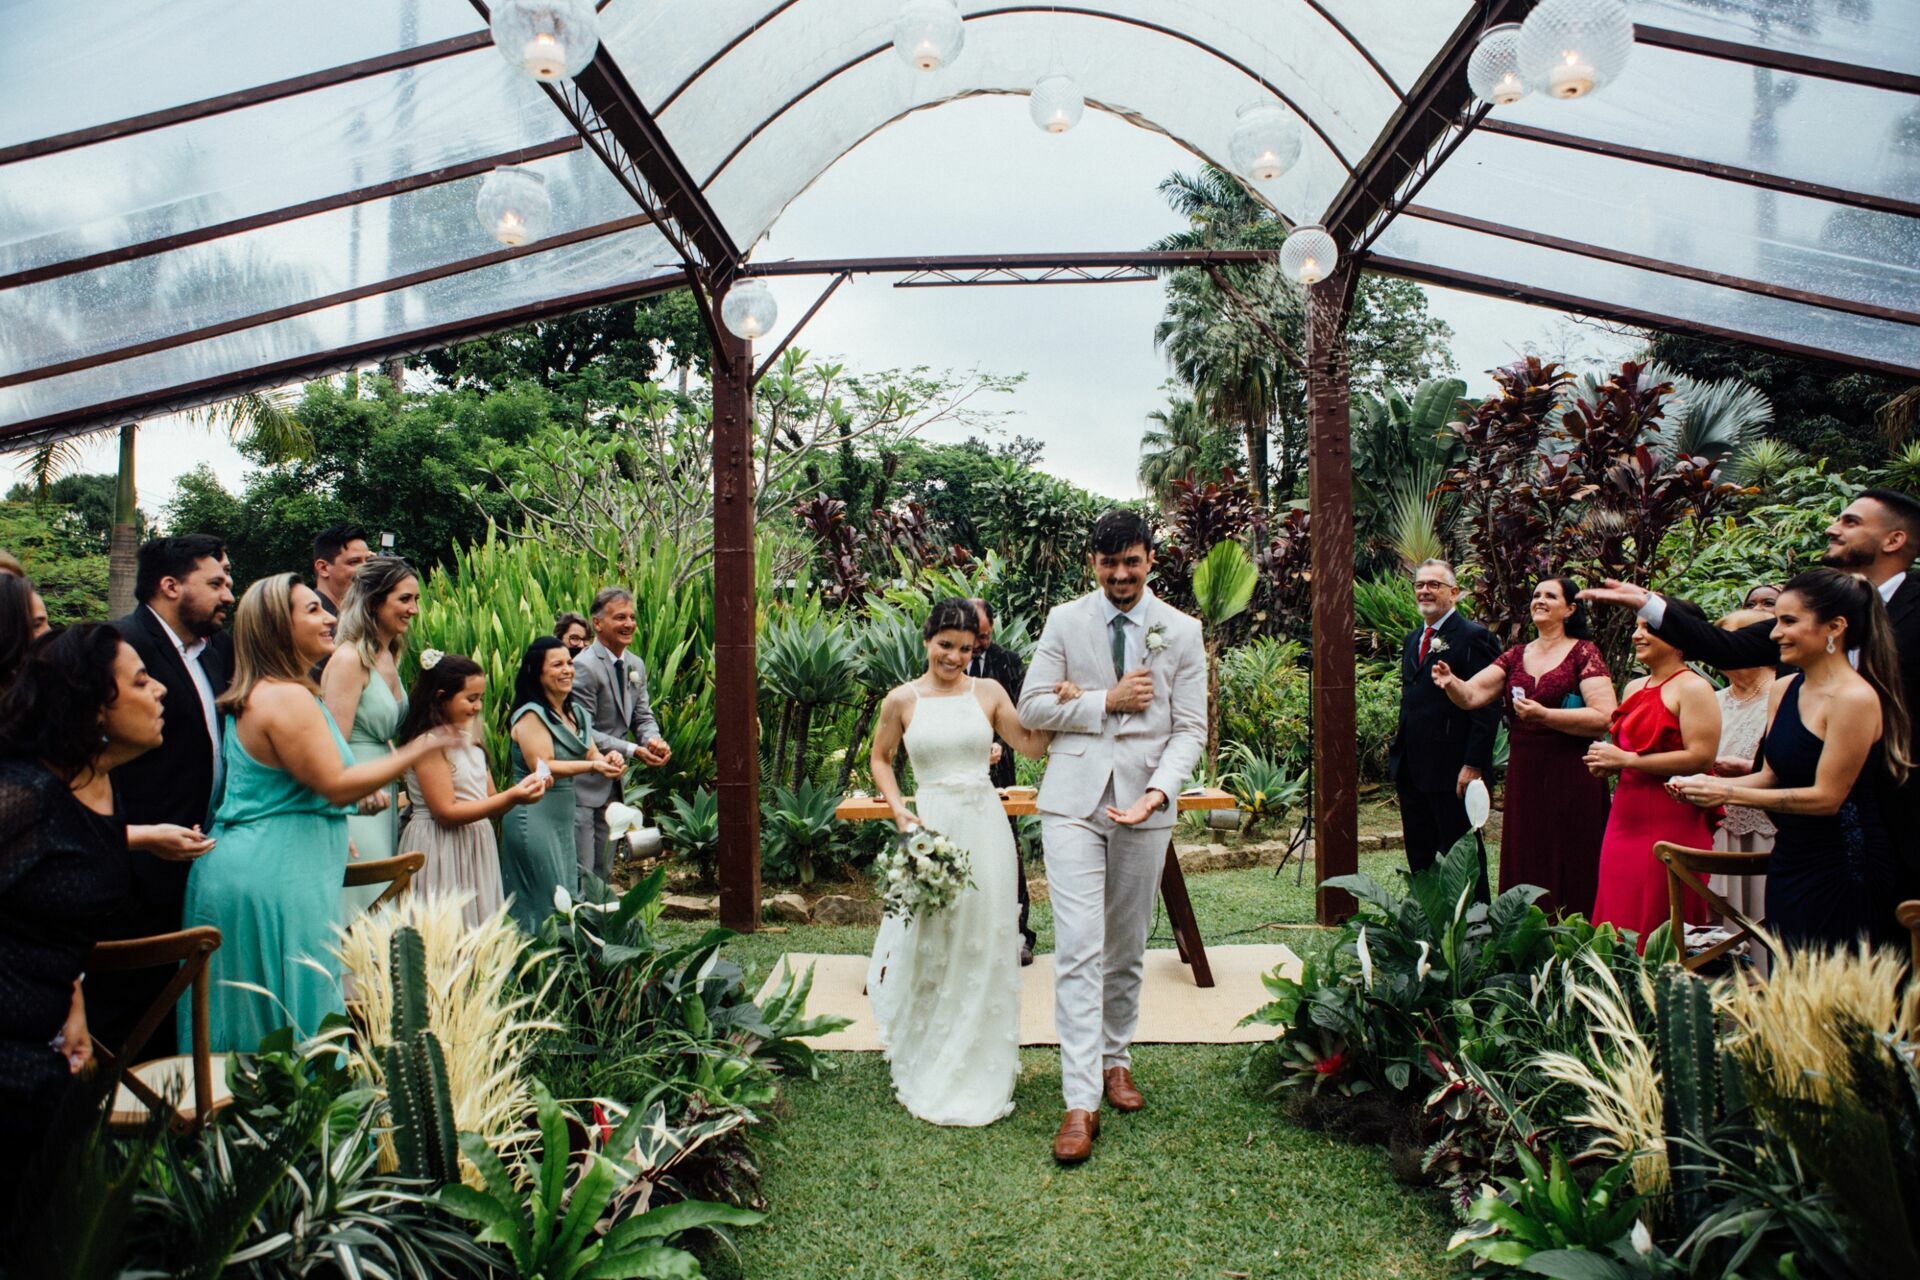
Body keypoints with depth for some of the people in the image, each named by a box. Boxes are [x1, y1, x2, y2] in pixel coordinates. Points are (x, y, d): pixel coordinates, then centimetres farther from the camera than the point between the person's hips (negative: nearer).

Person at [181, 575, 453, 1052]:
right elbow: (336, 785, -20)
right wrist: (418, 750, -17)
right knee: (290, 1024, -3)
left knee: (246, 1022, 14)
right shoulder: (289, 697, -17)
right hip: (277, 879, -10)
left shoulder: (252, 695, 15)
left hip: (239, 867, 10)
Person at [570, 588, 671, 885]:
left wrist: (654, 740, -11)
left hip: (612, 781, 8)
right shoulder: (584, 667, -17)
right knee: (580, 871, -5)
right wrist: (632, 750, -22)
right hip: (581, 785, -8)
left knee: (603, 871, 17)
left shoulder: (636, 665, 9)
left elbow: (643, 716, 12)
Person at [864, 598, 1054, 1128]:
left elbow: (1031, 744, 6)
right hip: (931, 829, -1)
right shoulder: (903, 700, 0)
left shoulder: (988, 692, 4)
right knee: (927, 949, 5)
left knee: (983, 948, 8)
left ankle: (979, 1075, 25)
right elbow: (880, 758, 12)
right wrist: (898, 811, -2)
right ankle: (928, 1076, 23)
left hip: (985, 828, 2)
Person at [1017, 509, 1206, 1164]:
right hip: (1074, 799, -1)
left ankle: (1115, 1059, 33)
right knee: (1078, 948, -8)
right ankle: (1081, 1101, -5)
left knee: (1128, 949, 12)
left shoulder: (1181, 631, 3)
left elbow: (1190, 728, 1)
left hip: (1144, 803, 1)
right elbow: (1031, 707, 1)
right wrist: (1107, 701, -10)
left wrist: (1159, 791, -15)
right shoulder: (1064, 621, 3)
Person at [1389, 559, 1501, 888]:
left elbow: (1486, 706, -15)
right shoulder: (1412, 639, 16)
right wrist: (1398, 748, 15)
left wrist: (1473, 765, -20)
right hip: (1410, 770, 8)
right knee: (1418, 855, 13)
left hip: (1453, 771, -8)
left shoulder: (1474, 637, -10)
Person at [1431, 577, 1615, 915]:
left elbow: (1604, 717, -13)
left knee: (1568, 871, 1)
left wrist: (1543, 715, -21)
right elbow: (1471, 695, 1)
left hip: (1570, 777, -4)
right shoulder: (1515, 656, 13)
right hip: (1523, 776, 5)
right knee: (1525, 872, 8)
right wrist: (1450, 682, -21)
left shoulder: (1584, 653, -2)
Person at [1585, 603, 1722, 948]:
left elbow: (1701, 757, -17)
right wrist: (1607, 761, 6)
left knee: (1659, 933, -3)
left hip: (1672, 821, -8)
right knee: (1619, 922, 7)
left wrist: (1626, 759, -14)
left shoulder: (1693, 687, -7)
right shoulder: (1633, 688, 16)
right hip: (1626, 818, 8)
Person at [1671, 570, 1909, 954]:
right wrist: (1710, 784, -5)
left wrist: (1729, 793, -19)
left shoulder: (1855, 698, -18)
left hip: (1843, 868, -8)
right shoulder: (1784, 690, 6)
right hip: (1789, 861, 8)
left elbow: (1827, 796, -18)